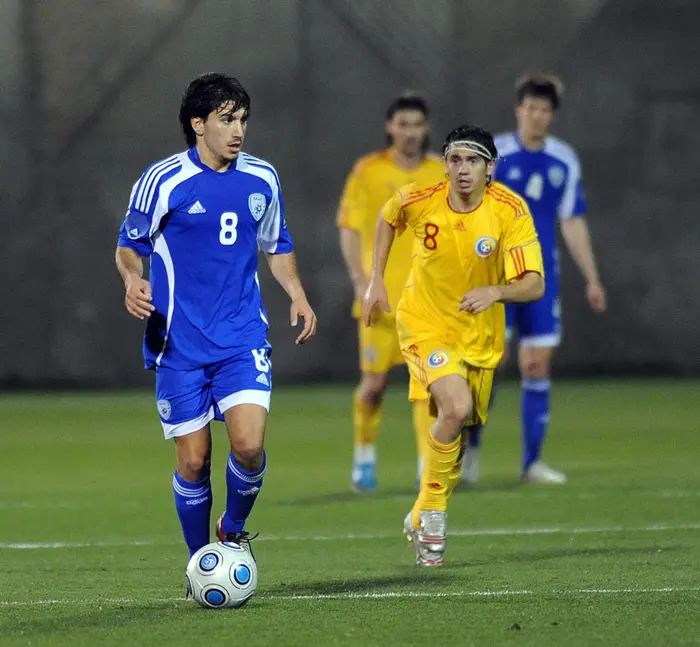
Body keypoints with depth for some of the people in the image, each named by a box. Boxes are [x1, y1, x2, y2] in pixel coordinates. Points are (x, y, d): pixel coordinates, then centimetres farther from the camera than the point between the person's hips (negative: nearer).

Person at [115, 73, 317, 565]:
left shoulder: (261, 179, 5)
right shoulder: (163, 181, -5)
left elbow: (277, 245, 20)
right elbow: (130, 244, 5)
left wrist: (297, 295, 5)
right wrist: (133, 280, -16)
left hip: (242, 339, 2)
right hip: (180, 344, -2)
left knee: (249, 445, -17)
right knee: (193, 461, 0)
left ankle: (234, 529, 12)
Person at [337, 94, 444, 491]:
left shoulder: (443, 174, 5)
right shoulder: (368, 171, -1)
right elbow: (350, 229, -1)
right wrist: (360, 281, -11)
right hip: (381, 295, -1)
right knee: (374, 382, 0)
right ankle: (365, 455, 22)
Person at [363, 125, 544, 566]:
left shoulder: (510, 210, -19)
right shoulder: (419, 200, -16)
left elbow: (535, 284, -23)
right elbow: (388, 218, 9)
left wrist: (496, 291, -43)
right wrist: (376, 280, 6)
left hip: (481, 335, 2)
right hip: (425, 324, -2)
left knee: (463, 427, 9)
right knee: (456, 408, -25)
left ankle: (422, 515, 33)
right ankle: (431, 513, -9)